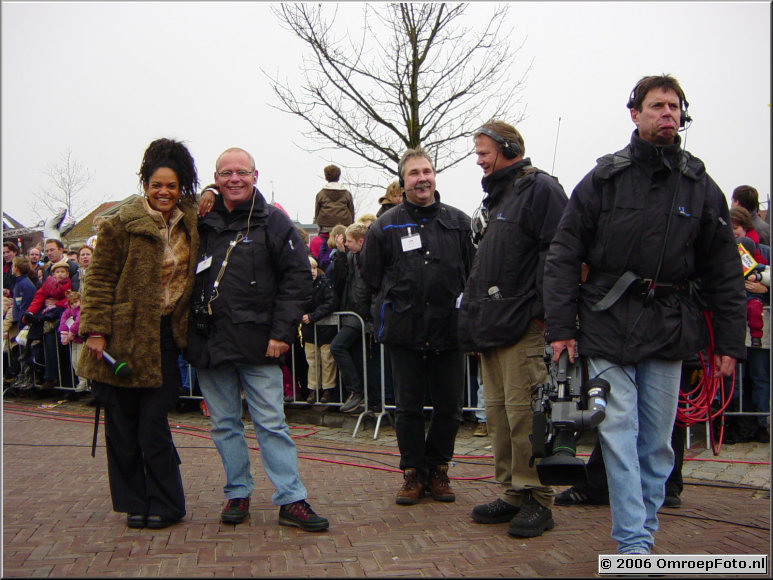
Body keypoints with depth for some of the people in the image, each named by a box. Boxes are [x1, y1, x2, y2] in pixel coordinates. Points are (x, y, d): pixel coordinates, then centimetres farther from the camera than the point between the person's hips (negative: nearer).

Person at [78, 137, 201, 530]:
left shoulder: (192, 223, 10)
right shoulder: (123, 224, -4)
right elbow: (100, 280, -5)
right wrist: (96, 330, -11)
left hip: (165, 336, 2)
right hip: (125, 334, -2)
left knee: (153, 422, 0)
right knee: (123, 424, 4)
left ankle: (165, 505, 13)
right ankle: (134, 503, 18)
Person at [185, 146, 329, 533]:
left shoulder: (273, 222, 0)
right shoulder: (202, 224, 9)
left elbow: (297, 279, -3)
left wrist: (282, 333, -10)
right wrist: (190, 333, 7)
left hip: (257, 343, -3)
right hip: (209, 342, 4)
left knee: (271, 423, -2)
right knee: (224, 424, 11)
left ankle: (291, 500, 3)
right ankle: (237, 494, 22)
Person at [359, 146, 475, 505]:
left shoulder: (459, 222, 6)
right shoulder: (385, 226, 4)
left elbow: (473, 272, 11)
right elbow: (371, 275, 10)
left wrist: (456, 303, 4)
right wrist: (398, 301, 6)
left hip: (448, 329, 1)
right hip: (404, 331, -1)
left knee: (449, 406, 6)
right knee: (408, 407, 6)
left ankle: (438, 470, 22)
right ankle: (413, 473, 17)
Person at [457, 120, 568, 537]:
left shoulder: (540, 189, -6)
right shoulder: (494, 197, 23)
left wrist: (544, 310, -22)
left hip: (523, 326, -10)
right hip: (491, 327, 10)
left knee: (523, 413, -9)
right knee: (498, 412, 11)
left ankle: (537, 501, 1)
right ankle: (512, 494, 20)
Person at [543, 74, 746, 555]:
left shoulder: (701, 186, 8)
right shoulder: (604, 179, 1)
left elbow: (724, 271, 10)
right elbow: (564, 255, 0)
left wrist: (730, 342, 5)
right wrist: (560, 326, -7)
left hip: (670, 332, 2)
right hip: (609, 325, -2)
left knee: (658, 440, 8)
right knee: (619, 434, -6)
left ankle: (643, 528, 22)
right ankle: (634, 544, -1)